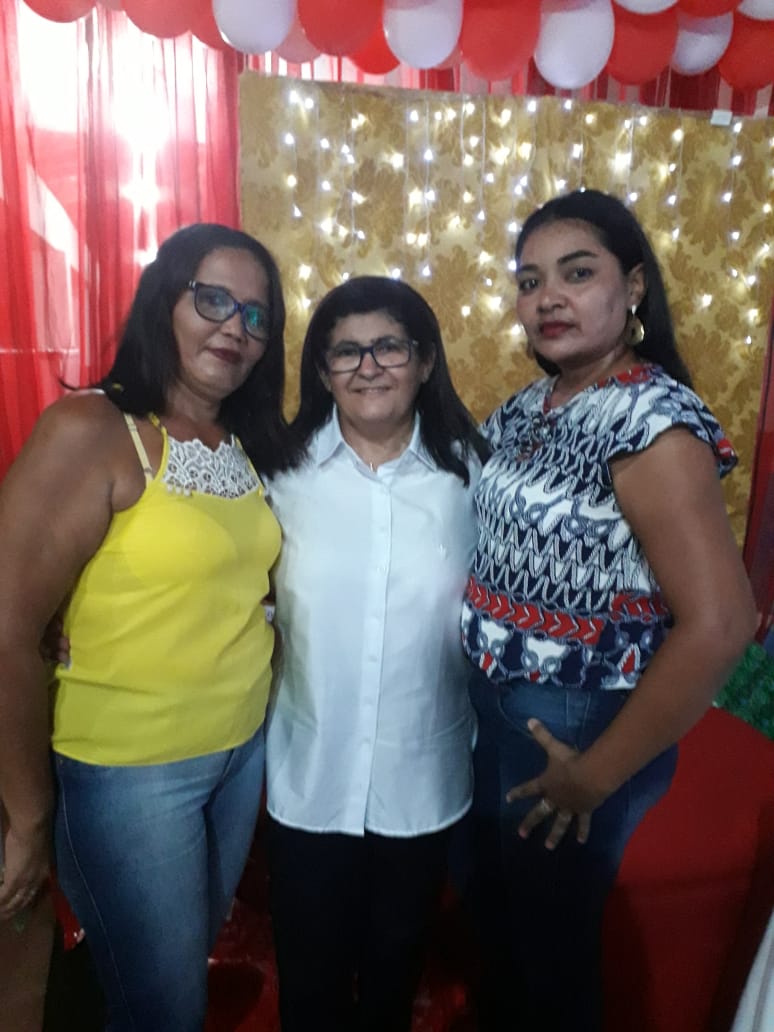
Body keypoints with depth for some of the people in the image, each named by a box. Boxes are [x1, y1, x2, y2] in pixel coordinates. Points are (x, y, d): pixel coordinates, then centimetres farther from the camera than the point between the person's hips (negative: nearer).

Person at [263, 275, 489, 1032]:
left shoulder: (470, 472, -8)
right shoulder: (285, 469, -9)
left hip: (424, 777, 1)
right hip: (309, 775, 0)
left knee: (396, 959, 26)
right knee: (309, 971, 22)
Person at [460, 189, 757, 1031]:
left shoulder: (650, 418, -22)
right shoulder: (528, 407, 2)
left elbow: (718, 625, -28)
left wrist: (597, 775, -20)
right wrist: (480, 699, 5)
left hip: (578, 730, -7)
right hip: (496, 710, 7)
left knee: (550, 946, 18)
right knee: (491, 918, 28)